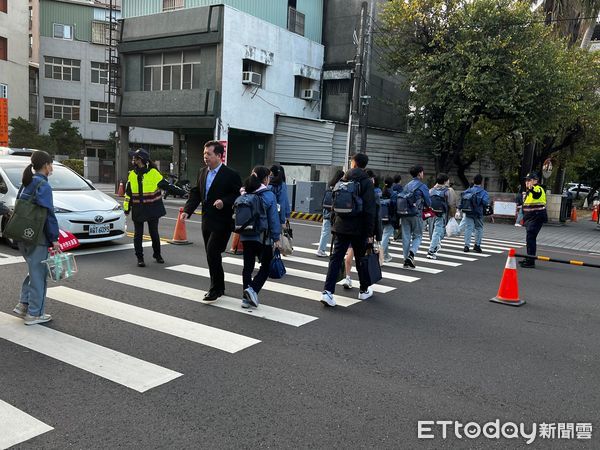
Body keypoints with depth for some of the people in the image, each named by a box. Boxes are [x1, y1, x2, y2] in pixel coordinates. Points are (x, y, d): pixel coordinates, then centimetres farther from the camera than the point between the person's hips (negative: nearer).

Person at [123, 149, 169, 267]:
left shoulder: (154, 173, -8)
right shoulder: (132, 175, 4)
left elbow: (166, 185, -1)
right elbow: (128, 193, 11)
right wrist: (127, 208, 11)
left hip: (152, 209, -2)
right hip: (138, 210, 3)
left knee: (154, 233, 9)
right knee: (138, 234, 4)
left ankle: (157, 255, 27)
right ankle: (140, 258, 14)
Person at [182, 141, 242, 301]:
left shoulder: (231, 175, -11)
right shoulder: (203, 173, 10)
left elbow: (238, 196, -11)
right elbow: (196, 193, 11)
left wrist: (224, 201, -26)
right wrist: (187, 210, -2)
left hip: (222, 223, -7)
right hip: (207, 221, 7)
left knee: (212, 253, -12)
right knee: (212, 256, 14)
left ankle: (215, 289, 1)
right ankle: (219, 287, 28)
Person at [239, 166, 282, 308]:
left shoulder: (244, 194, 3)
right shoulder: (269, 195, -10)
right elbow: (273, 218, -9)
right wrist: (276, 238, -3)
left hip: (246, 236, 5)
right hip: (262, 237, -5)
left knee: (248, 266, 11)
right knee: (266, 266, 9)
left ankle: (247, 298, 14)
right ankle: (253, 289, -10)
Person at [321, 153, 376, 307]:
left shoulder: (343, 180, 7)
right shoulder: (366, 183, -6)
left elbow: (334, 204, 11)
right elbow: (369, 210, -10)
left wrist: (333, 224, 17)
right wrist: (369, 233, -7)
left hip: (341, 226, 3)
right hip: (358, 229, -2)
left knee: (335, 258, 0)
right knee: (361, 258, 13)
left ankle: (327, 291, -12)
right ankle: (364, 290, 29)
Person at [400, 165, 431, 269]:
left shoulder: (406, 186, 12)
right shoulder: (422, 186, -5)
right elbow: (428, 203, -3)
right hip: (416, 215, -5)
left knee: (406, 236, 7)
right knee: (417, 236, 7)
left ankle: (406, 260, 9)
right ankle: (411, 254, -14)